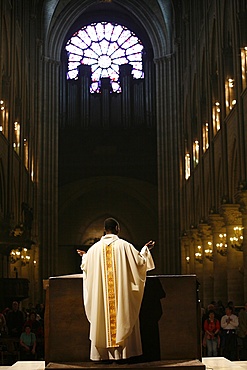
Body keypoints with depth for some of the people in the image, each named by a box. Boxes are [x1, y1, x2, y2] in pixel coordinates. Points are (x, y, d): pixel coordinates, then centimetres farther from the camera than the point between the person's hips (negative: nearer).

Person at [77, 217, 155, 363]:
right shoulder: (124, 245, -6)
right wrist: (145, 249, 19)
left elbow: (86, 266, 14)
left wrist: (84, 256, 35)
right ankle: (123, 352, 3)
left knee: (104, 319, 6)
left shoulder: (95, 248, 1)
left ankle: (102, 353, 8)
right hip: (122, 292, -2)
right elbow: (140, 261, 1)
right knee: (122, 318, 4)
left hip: (101, 294, 2)